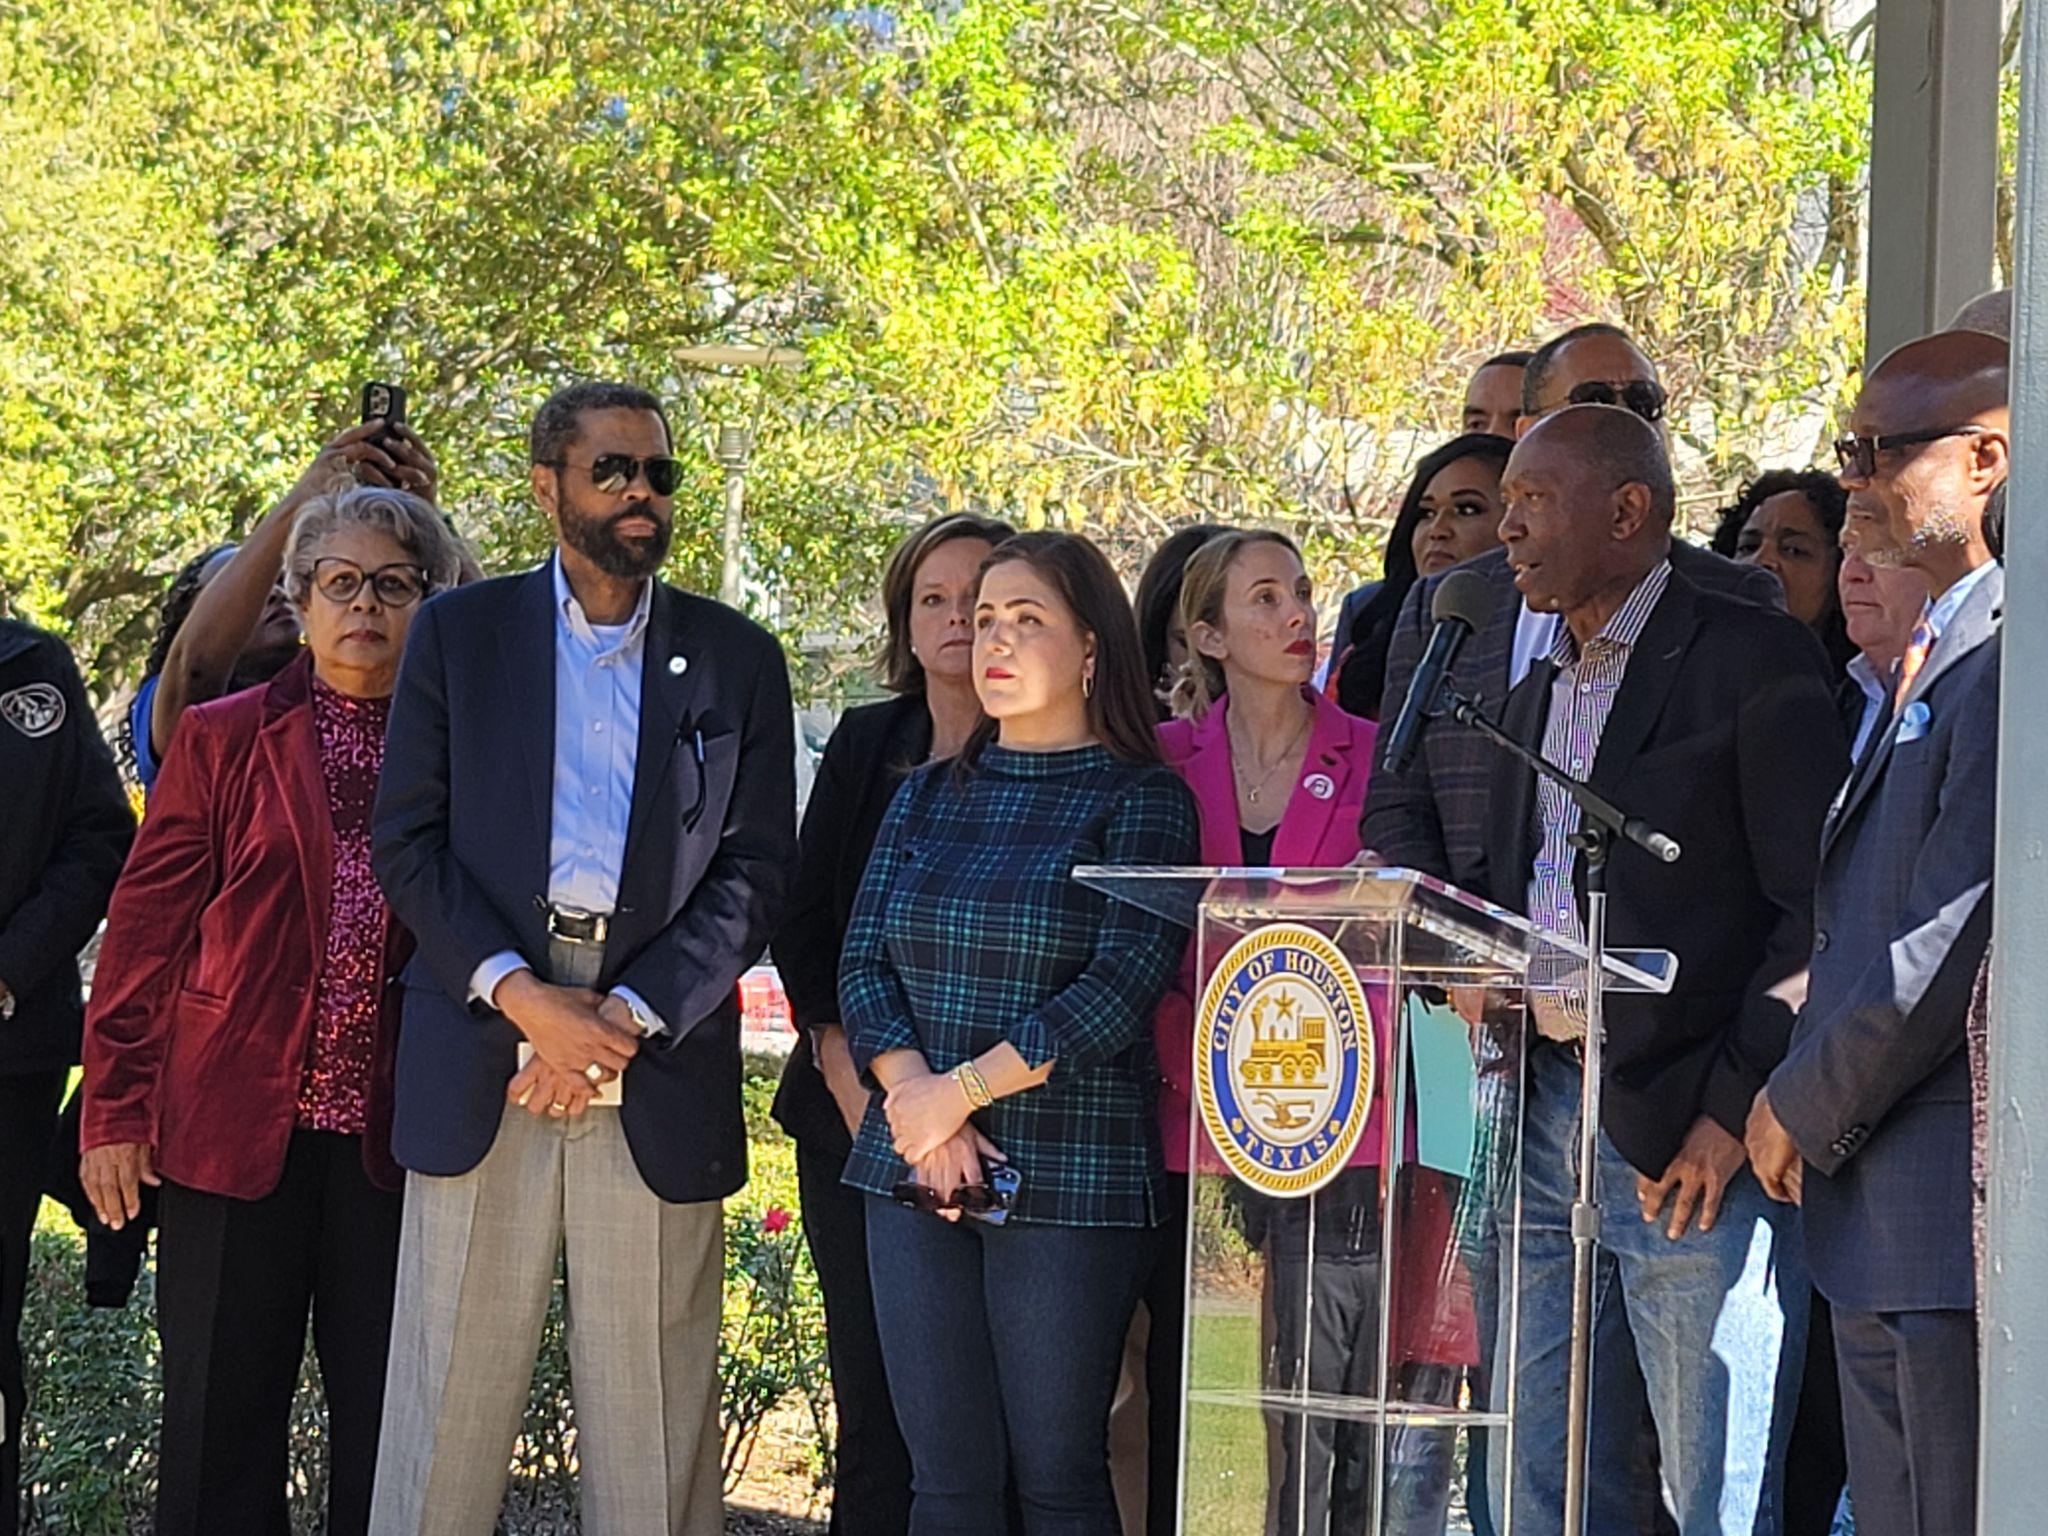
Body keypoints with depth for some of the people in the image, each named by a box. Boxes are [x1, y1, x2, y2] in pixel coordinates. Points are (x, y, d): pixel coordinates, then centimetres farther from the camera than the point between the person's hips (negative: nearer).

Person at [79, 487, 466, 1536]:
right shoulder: (223, 738, 5)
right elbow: (147, 926, 4)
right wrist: (115, 1108, -1)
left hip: (394, 1136, 1)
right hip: (233, 1126, -1)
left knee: (388, 1428, 4)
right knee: (221, 1421, 4)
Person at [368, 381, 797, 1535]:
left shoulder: (738, 659, 10)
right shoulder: (460, 634, 9)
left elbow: (758, 867, 4)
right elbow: (408, 841, 3)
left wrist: (629, 1016, -9)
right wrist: (521, 995, -11)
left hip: (660, 1061, 0)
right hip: (481, 1042, 0)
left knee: (653, 1410, 1)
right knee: (449, 1404, 0)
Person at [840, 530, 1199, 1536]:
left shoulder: (1140, 800, -1)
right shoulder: (929, 796, 14)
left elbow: (1122, 987, -12)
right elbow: (863, 961, 7)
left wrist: (963, 1090, -15)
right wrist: (913, 1095, -11)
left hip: (1068, 1181, -4)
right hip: (915, 1178, 4)